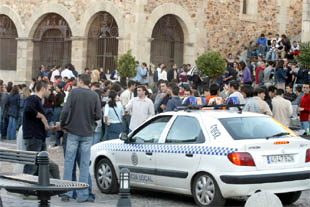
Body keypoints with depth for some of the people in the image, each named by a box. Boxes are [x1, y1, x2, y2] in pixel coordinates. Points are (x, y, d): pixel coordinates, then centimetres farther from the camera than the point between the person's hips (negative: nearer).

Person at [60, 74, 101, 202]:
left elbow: (65, 111, -10)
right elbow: (98, 116, -2)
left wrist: (63, 126, 3)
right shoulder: (94, 96, 0)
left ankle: (66, 193, 6)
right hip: (87, 134, 1)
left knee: (69, 162, 6)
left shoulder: (74, 92, -4)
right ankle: (83, 195, 5)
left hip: (73, 132, -1)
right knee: (84, 164, 5)